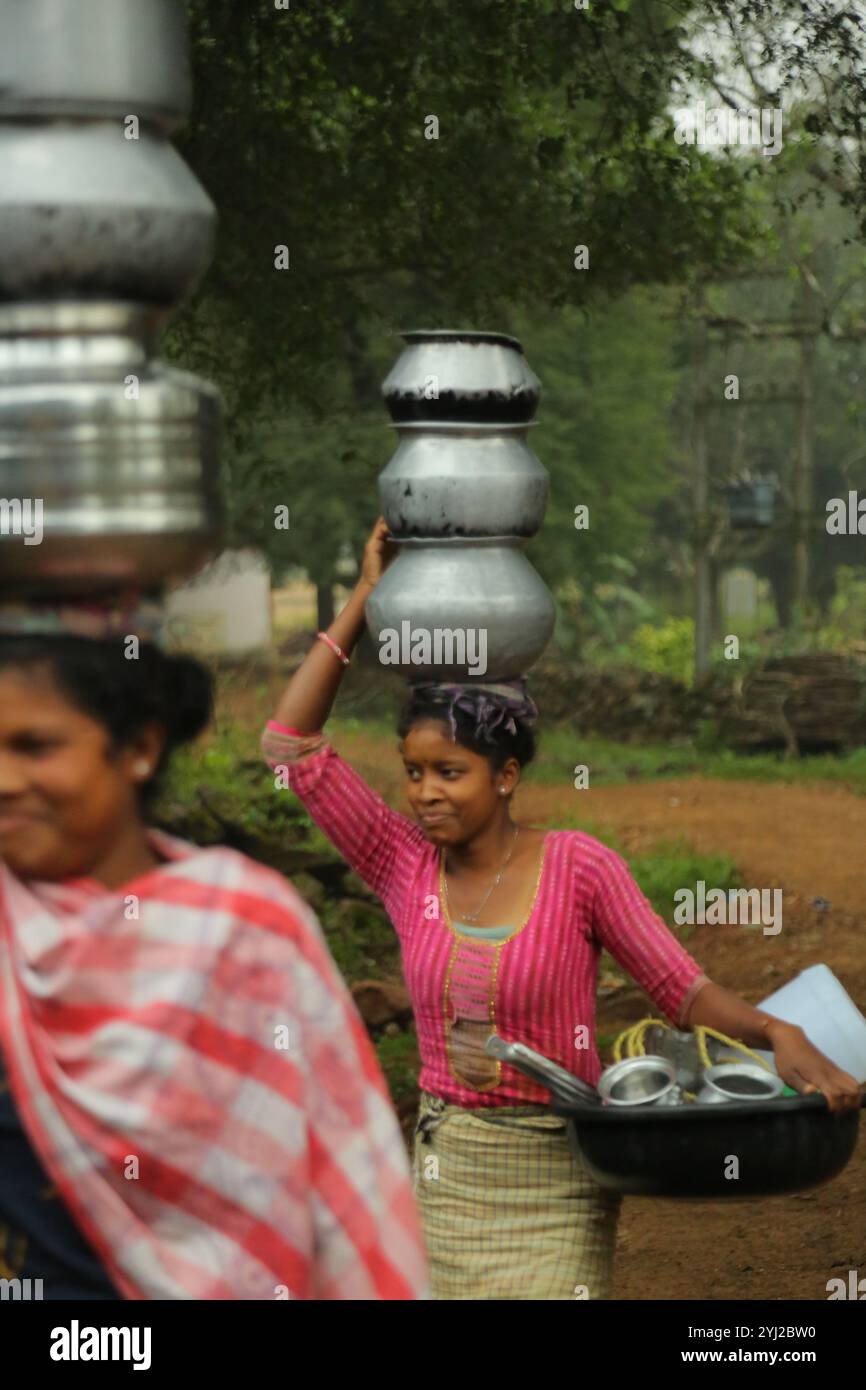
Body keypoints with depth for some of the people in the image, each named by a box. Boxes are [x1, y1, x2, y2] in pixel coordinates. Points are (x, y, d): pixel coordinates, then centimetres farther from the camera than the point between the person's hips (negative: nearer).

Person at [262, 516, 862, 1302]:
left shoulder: (580, 867, -8)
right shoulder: (407, 869, -1)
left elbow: (683, 988, -6)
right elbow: (290, 744, -3)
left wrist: (778, 1036, -26)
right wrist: (367, 596, 0)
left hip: (559, 1176, -3)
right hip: (447, 1170, 4)